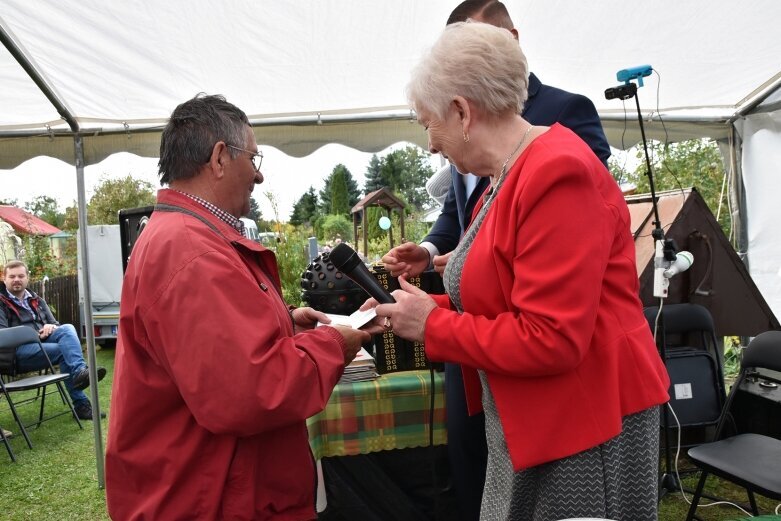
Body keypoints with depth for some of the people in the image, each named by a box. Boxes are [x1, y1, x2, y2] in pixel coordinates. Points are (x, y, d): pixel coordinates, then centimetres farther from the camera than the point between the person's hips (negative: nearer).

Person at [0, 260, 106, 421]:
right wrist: (33, 335, -16)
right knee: (64, 351, -29)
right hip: (19, 351, -5)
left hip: (43, 342, 5)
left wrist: (51, 327, -3)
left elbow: (54, 324, 23)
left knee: (67, 329, -27)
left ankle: (80, 372, -42)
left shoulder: (36, 300, 25)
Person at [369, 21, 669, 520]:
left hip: (583, 421, -9)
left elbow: (549, 340, -27)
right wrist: (420, 308, 3)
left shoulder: (558, 175, -22)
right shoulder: (507, 177, 8)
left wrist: (432, 326, -17)